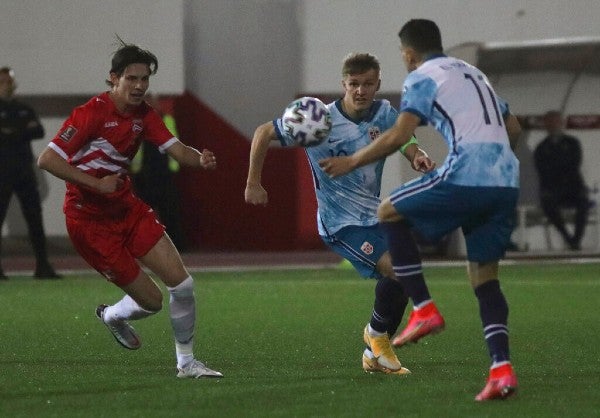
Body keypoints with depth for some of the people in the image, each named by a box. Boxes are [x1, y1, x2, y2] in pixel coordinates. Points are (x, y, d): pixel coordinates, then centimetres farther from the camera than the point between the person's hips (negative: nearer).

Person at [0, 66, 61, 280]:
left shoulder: (24, 110, 17)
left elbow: (39, 131, 1)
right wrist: (24, 131, -13)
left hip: (25, 170, 5)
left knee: (35, 218, 3)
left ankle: (43, 266, 4)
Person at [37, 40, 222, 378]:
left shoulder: (143, 114, 3)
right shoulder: (91, 114, -20)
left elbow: (177, 149, -2)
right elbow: (47, 160, -23)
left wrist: (201, 159, -25)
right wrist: (96, 184, -26)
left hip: (127, 208, 7)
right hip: (90, 220, -7)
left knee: (181, 281, -5)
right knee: (151, 300, -5)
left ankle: (186, 362, 12)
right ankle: (112, 316, 30)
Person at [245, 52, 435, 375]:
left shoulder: (384, 114, -2)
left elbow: (411, 149, -11)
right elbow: (264, 133, -4)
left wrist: (422, 160, -36)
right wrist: (253, 183, -5)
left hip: (373, 216, 6)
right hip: (341, 223, -6)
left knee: (399, 281, 8)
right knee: (395, 268, -23)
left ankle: (375, 355, 28)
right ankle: (377, 333, 2)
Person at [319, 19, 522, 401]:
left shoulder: (422, 78, 4)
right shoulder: (474, 74, 28)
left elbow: (398, 136, -8)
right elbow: (513, 129, 31)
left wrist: (351, 162, 2)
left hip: (466, 177, -7)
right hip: (507, 182, 7)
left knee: (389, 212, 13)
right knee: (485, 276, 12)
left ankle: (424, 309, 5)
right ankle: (501, 370, -3)